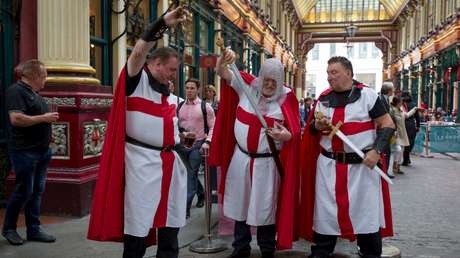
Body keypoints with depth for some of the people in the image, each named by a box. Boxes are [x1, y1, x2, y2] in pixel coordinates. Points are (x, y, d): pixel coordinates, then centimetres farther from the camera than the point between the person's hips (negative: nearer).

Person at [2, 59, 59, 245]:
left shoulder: (33, 93, 16)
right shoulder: (16, 91, -12)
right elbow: (16, 119, -24)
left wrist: (49, 118, 13)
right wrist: (44, 118, -18)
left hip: (41, 150, 9)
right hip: (24, 151, -9)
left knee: (37, 191, 10)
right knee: (24, 191, -2)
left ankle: (34, 230, 17)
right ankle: (8, 228, 18)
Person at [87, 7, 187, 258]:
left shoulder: (169, 95, 17)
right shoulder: (137, 80, -4)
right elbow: (139, 51, -21)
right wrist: (163, 23, -26)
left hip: (170, 162, 7)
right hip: (142, 161, -7)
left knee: (170, 224, 13)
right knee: (137, 228, -1)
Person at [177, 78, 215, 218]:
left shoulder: (205, 107, -4)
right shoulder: (179, 107, 7)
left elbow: (213, 127, -3)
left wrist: (207, 142, -15)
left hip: (198, 144, -4)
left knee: (191, 174, -8)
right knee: (191, 173, 15)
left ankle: (185, 208, -4)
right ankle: (201, 194, 40)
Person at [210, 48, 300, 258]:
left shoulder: (286, 98, -5)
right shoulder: (246, 86, -1)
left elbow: (295, 131, -3)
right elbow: (222, 72, -1)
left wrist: (286, 135, -26)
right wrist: (224, 58, -22)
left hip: (268, 163, -2)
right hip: (241, 158, 2)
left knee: (265, 208, 7)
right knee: (240, 203, 13)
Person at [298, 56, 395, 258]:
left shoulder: (367, 95, -5)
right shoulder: (323, 98, 8)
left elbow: (387, 124, -4)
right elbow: (311, 130, 16)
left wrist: (376, 150, -15)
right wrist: (317, 126, -7)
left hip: (362, 165, -3)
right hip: (328, 165, 3)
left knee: (366, 212, 5)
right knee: (324, 212, 10)